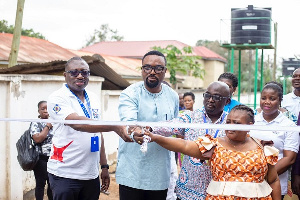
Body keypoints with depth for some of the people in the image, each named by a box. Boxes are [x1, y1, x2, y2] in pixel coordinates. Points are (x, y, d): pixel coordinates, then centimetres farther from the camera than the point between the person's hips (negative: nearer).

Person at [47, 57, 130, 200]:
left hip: (91, 174, 6)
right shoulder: (57, 98, -9)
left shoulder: (93, 99, 12)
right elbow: (77, 123, -26)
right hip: (64, 175, -5)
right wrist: (114, 127, -36)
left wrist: (104, 166, 13)